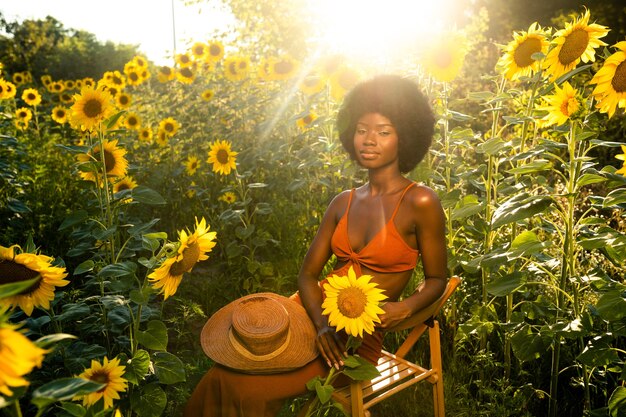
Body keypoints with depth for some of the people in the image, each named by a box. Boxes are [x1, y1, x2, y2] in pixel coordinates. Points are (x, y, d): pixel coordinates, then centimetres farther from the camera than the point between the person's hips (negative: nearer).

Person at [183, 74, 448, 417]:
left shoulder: (420, 202, -8)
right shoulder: (343, 202, 7)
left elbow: (436, 279, 2)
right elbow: (307, 273, 5)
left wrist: (405, 307, -19)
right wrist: (321, 323, -14)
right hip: (313, 311, 4)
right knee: (222, 376, -15)